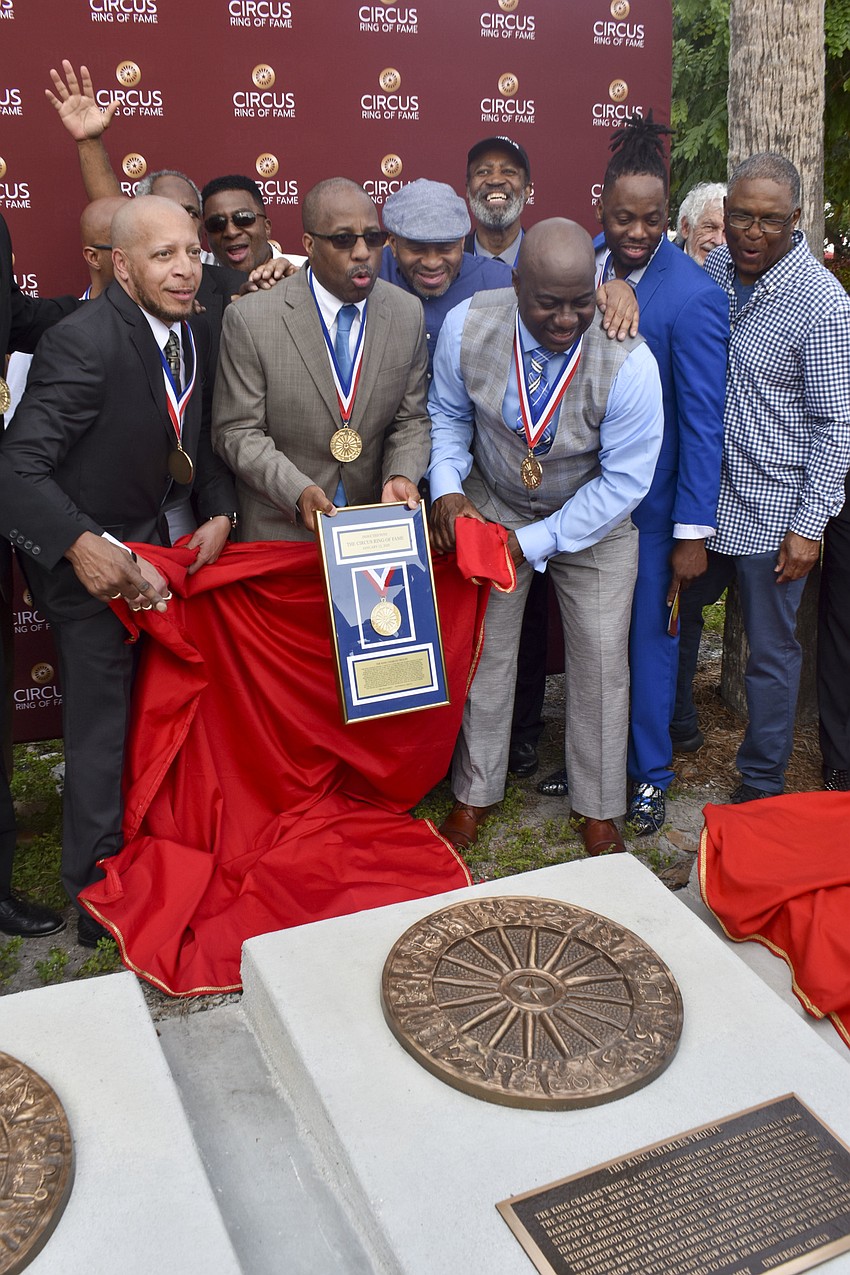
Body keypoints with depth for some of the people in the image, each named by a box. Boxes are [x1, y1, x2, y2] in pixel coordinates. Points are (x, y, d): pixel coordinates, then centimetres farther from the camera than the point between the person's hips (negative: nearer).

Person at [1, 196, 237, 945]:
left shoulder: (194, 333, -1)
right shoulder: (82, 343, -26)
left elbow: (201, 437, 10)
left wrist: (220, 512, -5)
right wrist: (82, 546, -37)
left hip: (151, 545, 7)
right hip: (87, 560, -7)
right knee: (102, 731, 3)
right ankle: (99, 894, 22)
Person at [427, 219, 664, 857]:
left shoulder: (630, 363, -30)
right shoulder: (467, 326, -22)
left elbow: (625, 480, -21)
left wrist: (534, 542, -23)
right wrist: (447, 487, -18)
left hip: (592, 525, -1)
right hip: (492, 510, 2)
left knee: (601, 667, 4)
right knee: (484, 654, 9)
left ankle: (599, 812, 25)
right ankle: (476, 794, 29)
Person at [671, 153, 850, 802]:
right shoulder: (712, 270, 1)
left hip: (771, 509, -6)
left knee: (771, 650, 7)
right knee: (673, 611, 21)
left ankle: (762, 785, 25)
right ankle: (676, 724, 47)